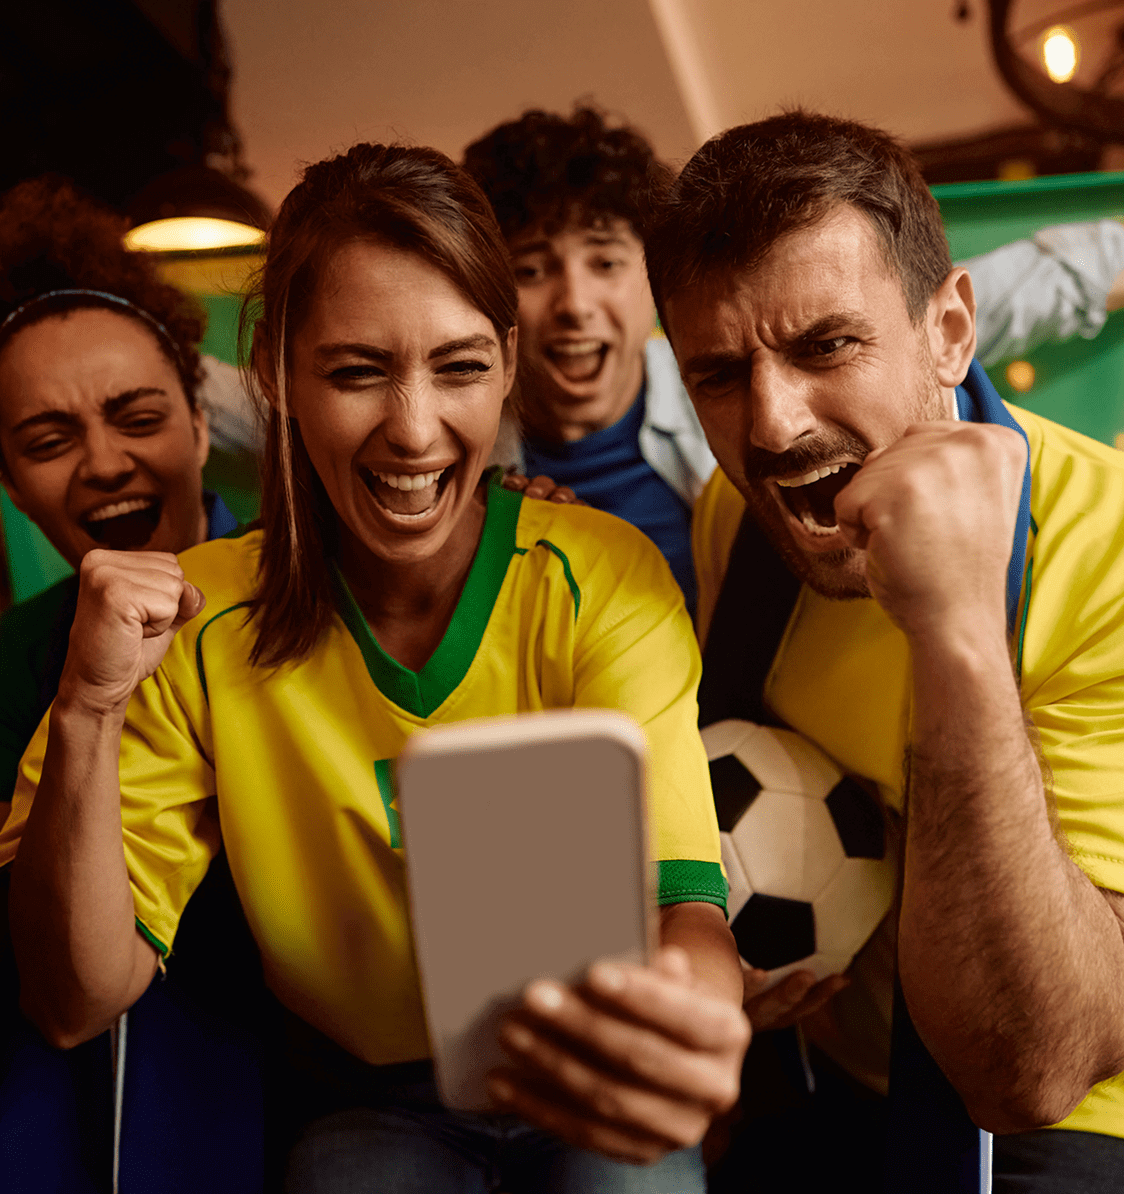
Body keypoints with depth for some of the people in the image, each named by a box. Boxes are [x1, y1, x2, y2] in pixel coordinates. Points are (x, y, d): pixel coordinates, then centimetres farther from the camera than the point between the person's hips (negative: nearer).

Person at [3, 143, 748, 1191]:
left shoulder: (602, 581, -16)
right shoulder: (199, 625, -12)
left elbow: (684, 905, -24)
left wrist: (692, 1026, -48)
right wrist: (89, 711, -27)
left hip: (582, 1089, 1)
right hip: (370, 1097, 0)